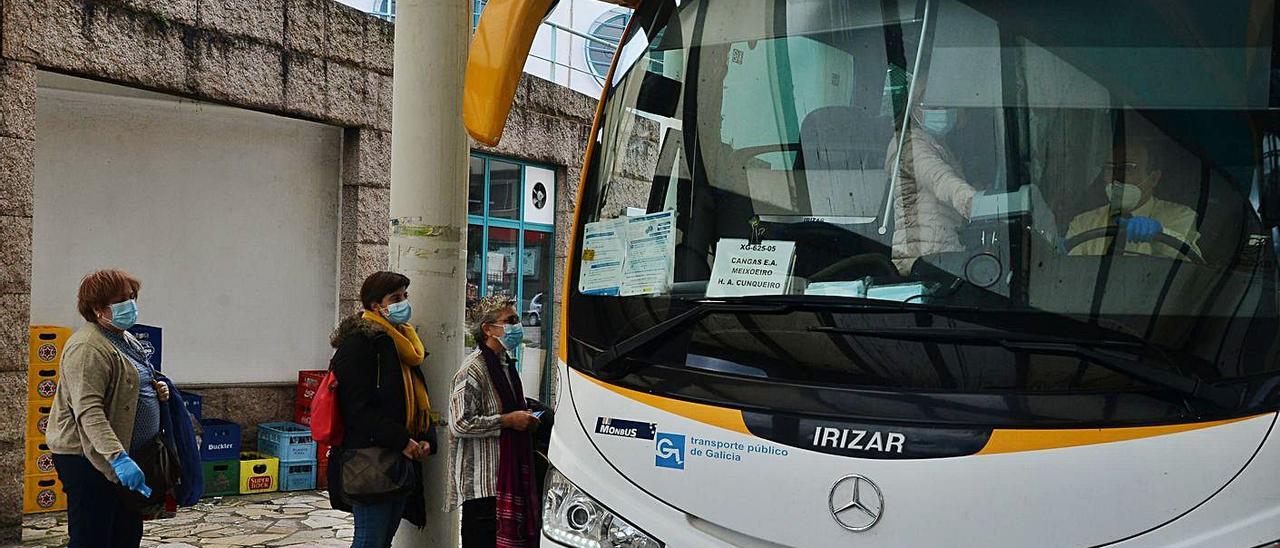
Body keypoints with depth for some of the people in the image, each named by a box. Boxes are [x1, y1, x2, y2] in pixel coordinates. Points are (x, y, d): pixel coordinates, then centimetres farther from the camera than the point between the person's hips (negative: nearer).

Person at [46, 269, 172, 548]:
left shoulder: (127, 340, 13)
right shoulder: (88, 347, -19)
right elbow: (88, 410, -29)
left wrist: (156, 389, 8)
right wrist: (118, 458, -38)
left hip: (129, 455, 10)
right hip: (89, 458, -10)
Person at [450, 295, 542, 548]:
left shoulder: (506, 364, 17)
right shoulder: (472, 370, -13)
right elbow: (460, 424, -21)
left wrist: (524, 418, 13)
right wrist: (508, 420, -16)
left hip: (509, 476, 9)